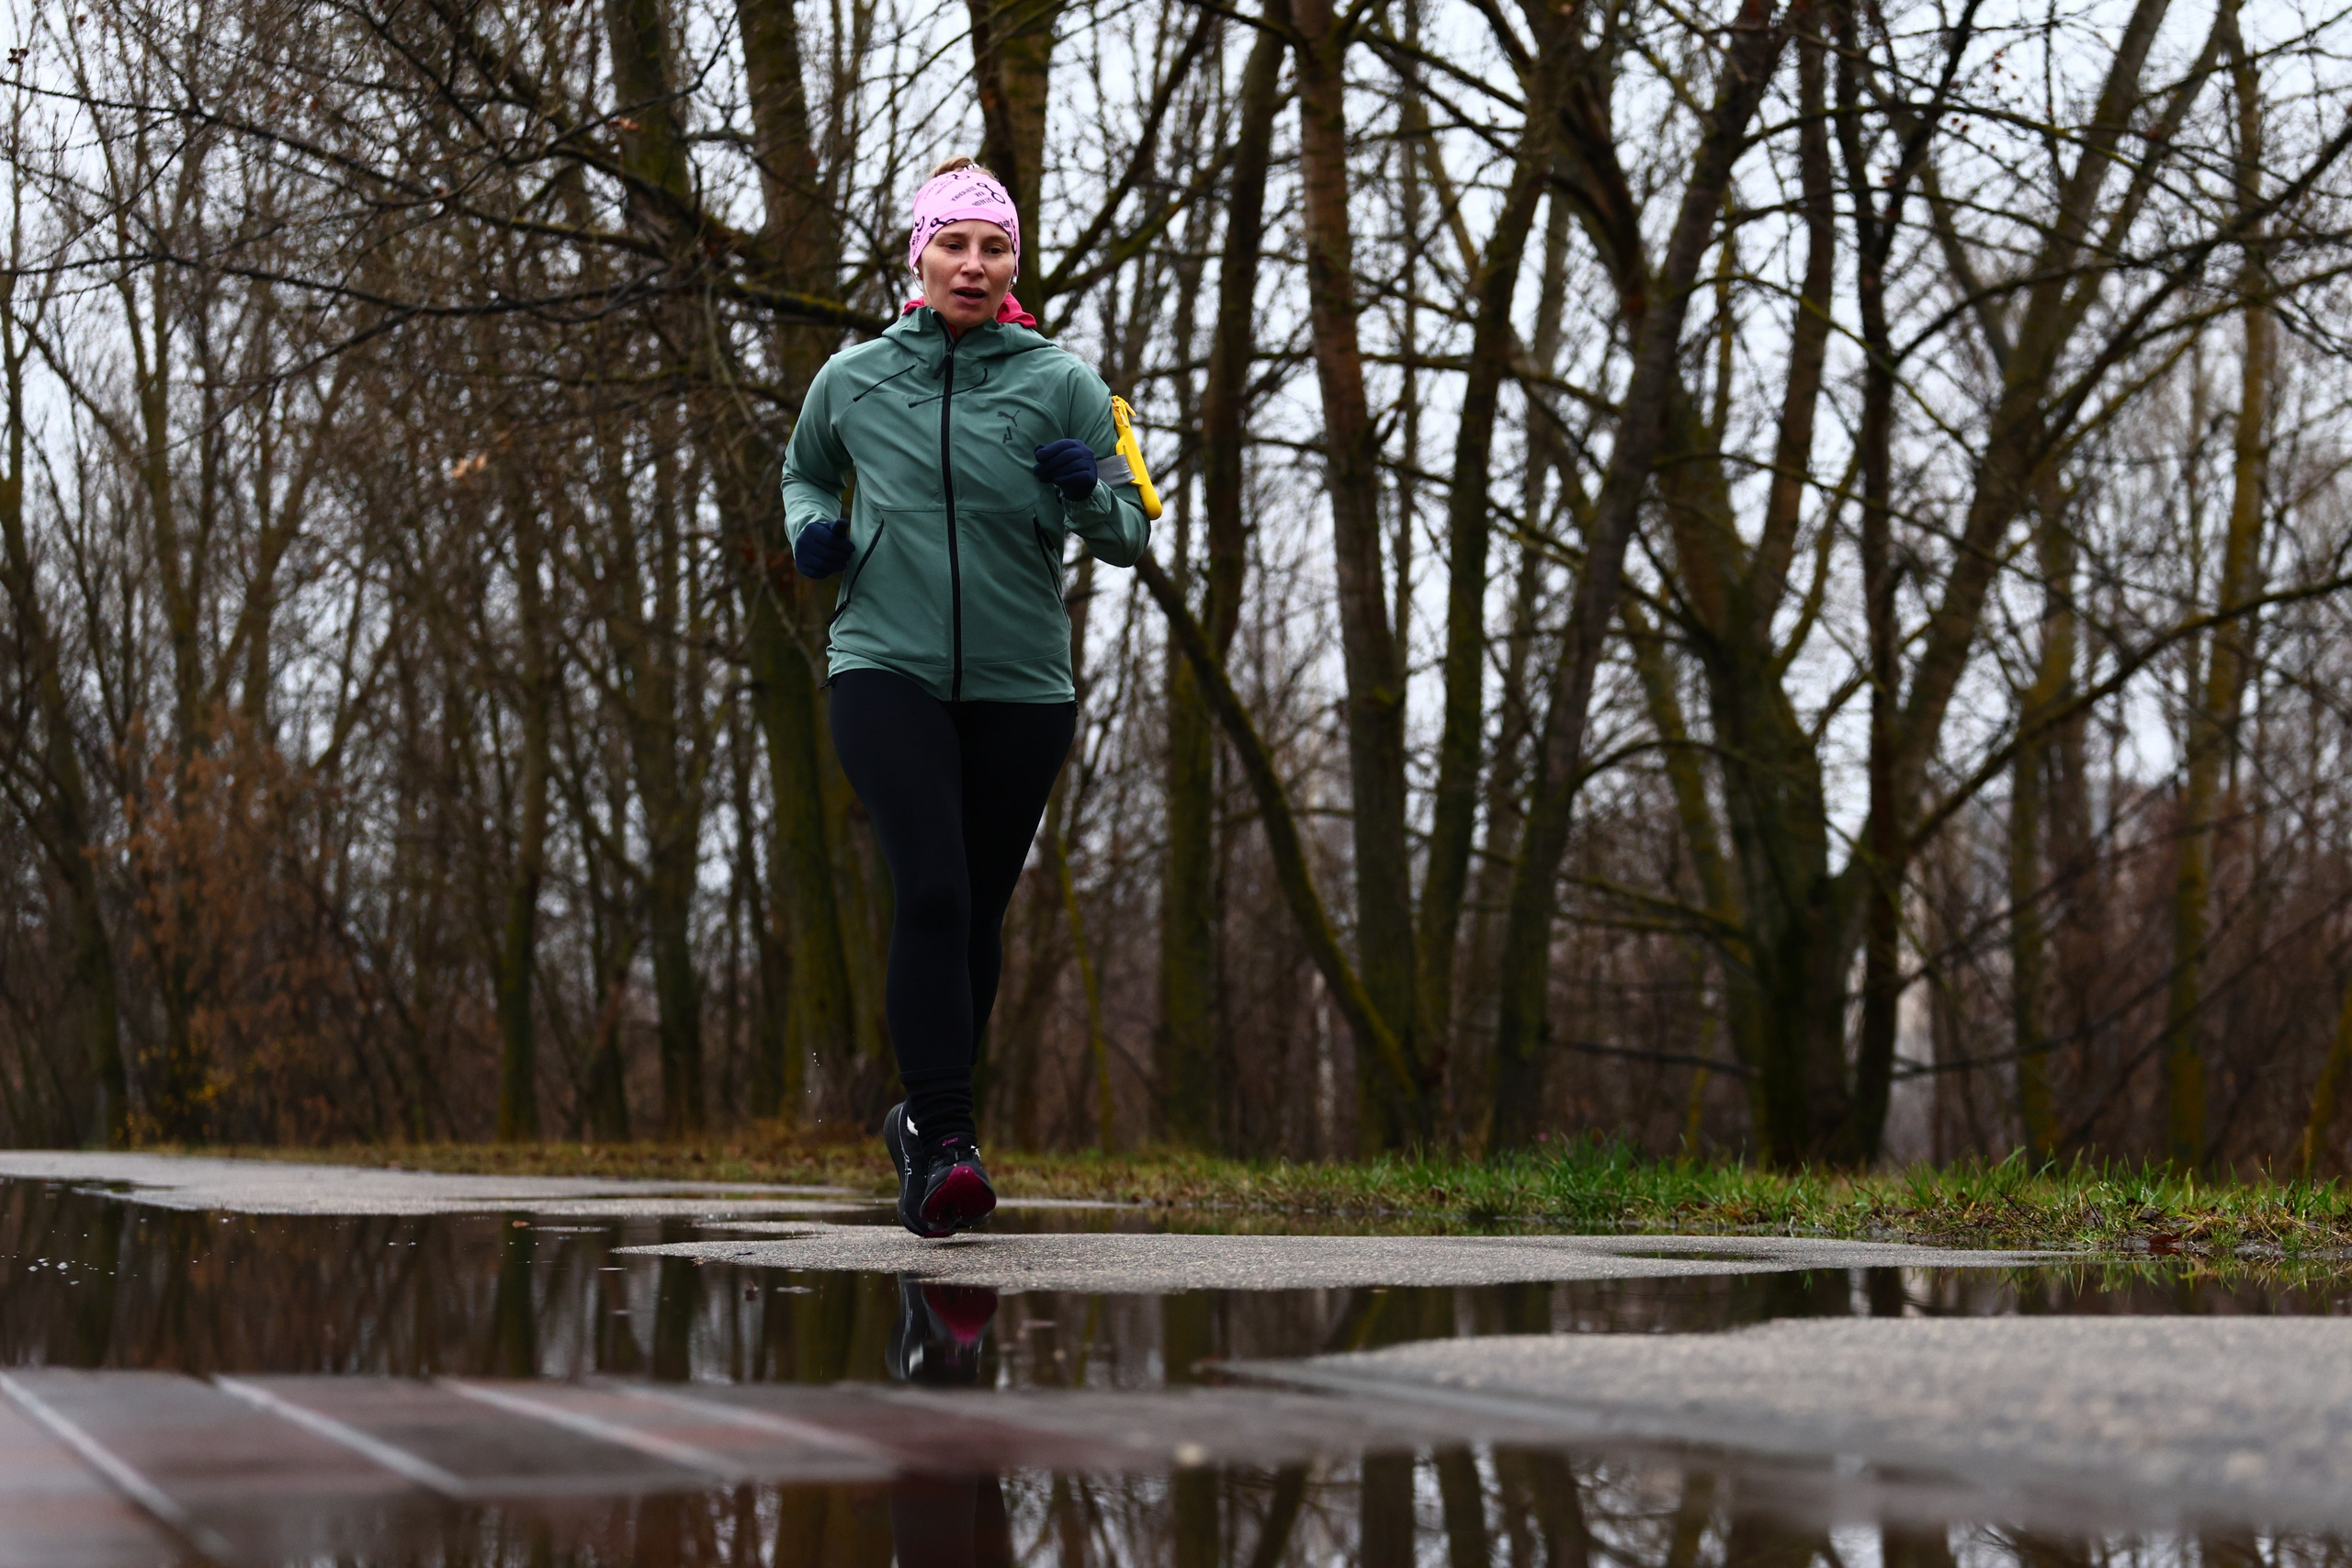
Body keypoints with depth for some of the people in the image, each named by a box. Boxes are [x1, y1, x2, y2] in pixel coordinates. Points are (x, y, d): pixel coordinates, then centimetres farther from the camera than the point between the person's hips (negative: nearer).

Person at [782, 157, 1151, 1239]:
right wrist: (810, 528, 2)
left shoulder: (1061, 384, 1)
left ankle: (926, 1123, 31)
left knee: (979, 914, 10)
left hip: (1021, 686, 1)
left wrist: (1090, 492, -21)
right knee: (930, 891, -20)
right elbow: (806, 472, 24)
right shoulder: (852, 379, 5)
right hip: (886, 668, -1)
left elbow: (1128, 538, 0)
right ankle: (945, 1145, -21)